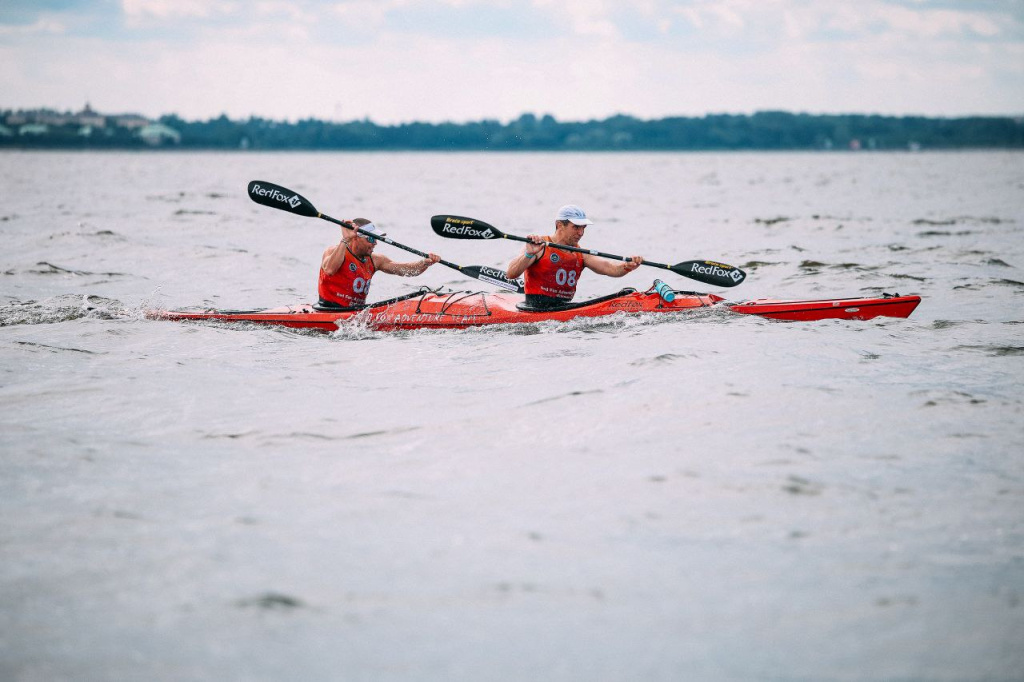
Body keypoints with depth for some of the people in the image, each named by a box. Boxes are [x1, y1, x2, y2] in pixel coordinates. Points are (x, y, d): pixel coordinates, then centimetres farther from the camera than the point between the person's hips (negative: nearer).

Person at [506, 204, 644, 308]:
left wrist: (627, 266, -21)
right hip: (537, 309, -6)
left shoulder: (581, 254, 16)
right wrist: (528, 255, -28)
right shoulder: (540, 248, -1)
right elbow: (511, 274, -10)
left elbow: (607, 267, 0)